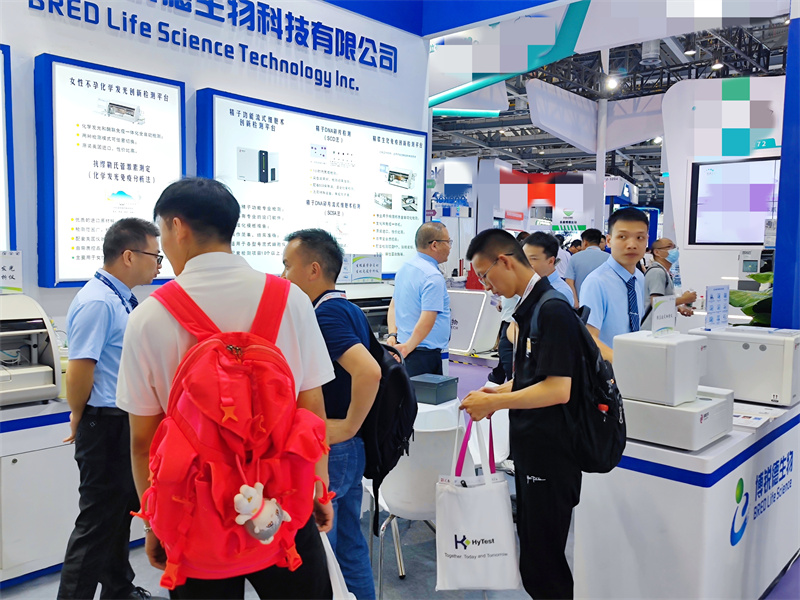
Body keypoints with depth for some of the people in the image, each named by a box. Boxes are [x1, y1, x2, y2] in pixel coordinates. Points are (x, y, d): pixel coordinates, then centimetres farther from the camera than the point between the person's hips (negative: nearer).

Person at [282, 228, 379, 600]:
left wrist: (348, 427, -23)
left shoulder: (326, 315, -21)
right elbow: (364, 363, 21)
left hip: (327, 450, -9)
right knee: (349, 545, 19)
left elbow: (368, 371, -35)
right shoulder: (349, 310, 8)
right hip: (351, 449, 9)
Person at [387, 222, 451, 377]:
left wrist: (392, 335, 9)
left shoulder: (404, 269, 11)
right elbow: (427, 320, -25)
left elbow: (393, 305, 18)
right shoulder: (433, 277, -18)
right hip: (425, 354, -9)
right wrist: (407, 348, -18)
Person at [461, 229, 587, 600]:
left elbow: (557, 388, -24)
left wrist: (495, 402, -18)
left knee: (541, 564, 1)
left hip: (550, 456, -10)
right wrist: (503, 391, 5)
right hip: (531, 453, 10)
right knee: (532, 552, 20)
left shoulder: (552, 311, -19)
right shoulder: (530, 307, 10)